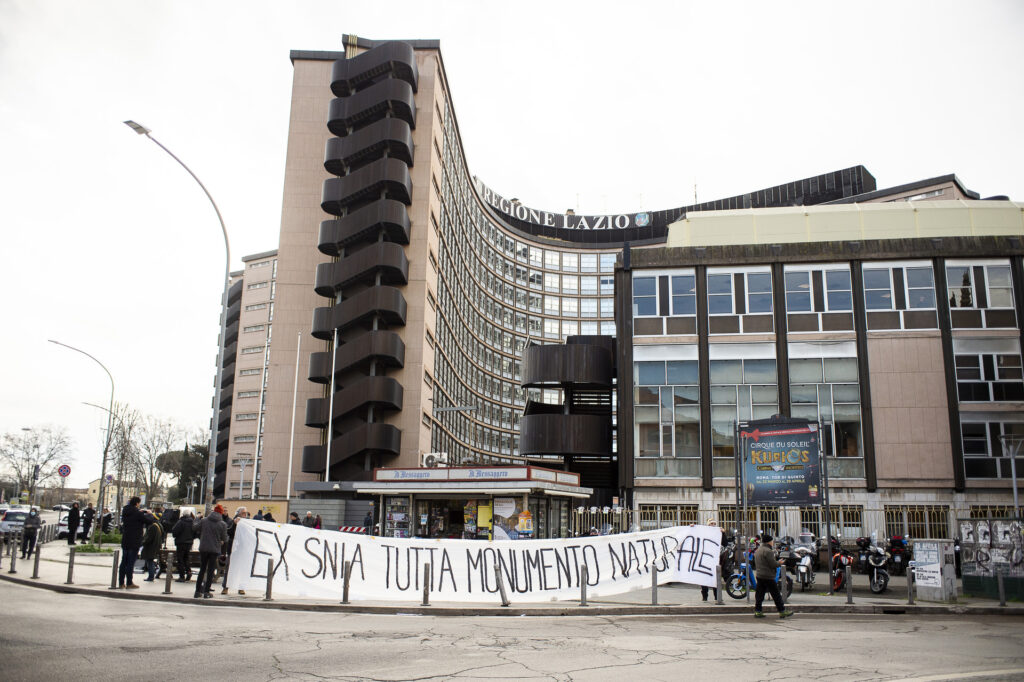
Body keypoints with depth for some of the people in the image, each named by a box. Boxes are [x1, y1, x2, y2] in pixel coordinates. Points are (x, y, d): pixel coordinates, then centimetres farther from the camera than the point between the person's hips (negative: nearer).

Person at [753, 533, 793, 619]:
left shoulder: (758, 550, 14)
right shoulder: (768, 551, -15)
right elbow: (773, 564, -18)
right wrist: (780, 563, 1)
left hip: (759, 575, 8)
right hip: (768, 576, -8)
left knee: (759, 594, 8)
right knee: (776, 594, 0)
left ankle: (757, 611, 5)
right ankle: (782, 611, 6)